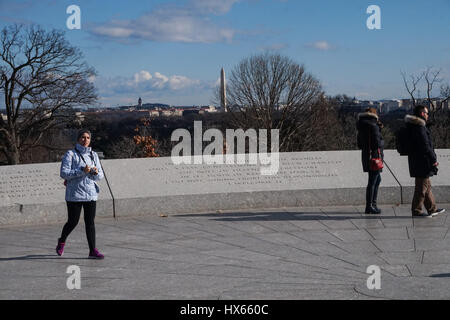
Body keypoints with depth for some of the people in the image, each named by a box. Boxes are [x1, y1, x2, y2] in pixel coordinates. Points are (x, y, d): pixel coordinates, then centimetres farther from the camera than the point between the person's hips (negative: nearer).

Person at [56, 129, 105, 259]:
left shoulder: (93, 155, 12)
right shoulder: (70, 154, -4)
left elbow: (100, 175, 12)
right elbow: (64, 173, -13)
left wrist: (96, 172, -12)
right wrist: (82, 171, -21)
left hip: (91, 194, 4)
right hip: (74, 194, -4)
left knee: (90, 222, 0)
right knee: (73, 222, 4)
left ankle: (92, 250, 0)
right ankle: (61, 241, 31)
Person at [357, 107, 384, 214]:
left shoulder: (361, 128, 12)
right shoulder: (373, 126, -14)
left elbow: (360, 144, 17)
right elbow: (377, 143, -20)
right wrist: (382, 142, 4)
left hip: (365, 156, 9)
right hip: (374, 157, -9)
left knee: (377, 179, 19)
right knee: (372, 181, -3)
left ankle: (373, 204, 23)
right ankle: (369, 206, 0)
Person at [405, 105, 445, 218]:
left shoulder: (412, 126, 14)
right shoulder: (419, 127, -18)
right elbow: (425, 145, -20)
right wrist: (433, 160, -13)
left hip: (415, 161, 11)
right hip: (422, 161, -11)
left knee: (427, 185, 18)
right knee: (421, 187, -4)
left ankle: (432, 209, 26)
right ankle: (416, 211, 0)